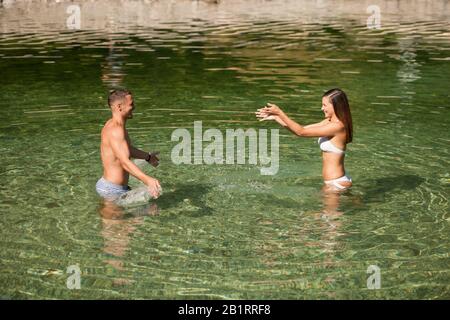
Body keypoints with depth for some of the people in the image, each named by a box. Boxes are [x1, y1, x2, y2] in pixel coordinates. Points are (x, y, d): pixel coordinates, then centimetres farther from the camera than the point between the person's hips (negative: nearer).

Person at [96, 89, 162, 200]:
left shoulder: (112, 124, 8)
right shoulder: (116, 130, -24)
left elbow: (126, 149, 26)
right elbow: (125, 162, -35)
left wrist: (147, 156, 40)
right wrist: (147, 180, -48)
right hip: (113, 190, -10)